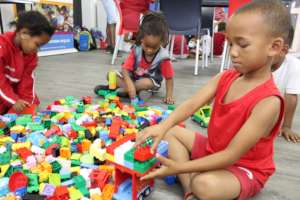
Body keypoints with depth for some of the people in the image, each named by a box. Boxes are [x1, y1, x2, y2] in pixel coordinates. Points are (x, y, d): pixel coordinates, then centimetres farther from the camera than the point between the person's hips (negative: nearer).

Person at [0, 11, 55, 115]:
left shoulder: (31, 53, -9)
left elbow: (27, 78, -7)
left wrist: (26, 100, -16)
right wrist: (14, 101, -28)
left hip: (14, 89, 6)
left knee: (28, 110, -1)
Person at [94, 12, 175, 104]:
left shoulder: (163, 57, -21)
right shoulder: (136, 50, -17)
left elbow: (169, 78, -15)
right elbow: (125, 69, -22)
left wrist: (169, 96, -27)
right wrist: (130, 85, -39)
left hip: (151, 80, -3)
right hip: (133, 77, 3)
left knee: (147, 83, -39)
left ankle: (123, 89, -21)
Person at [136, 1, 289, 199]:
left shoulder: (268, 102, -30)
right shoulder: (225, 78, -7)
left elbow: (231, 155, -30)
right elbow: (192, 104, -18)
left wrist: (179, 167, -32)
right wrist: (163, 126, -36)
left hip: (244, 168, -7)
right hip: (213, 149, 7)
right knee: (171, 132, 3)